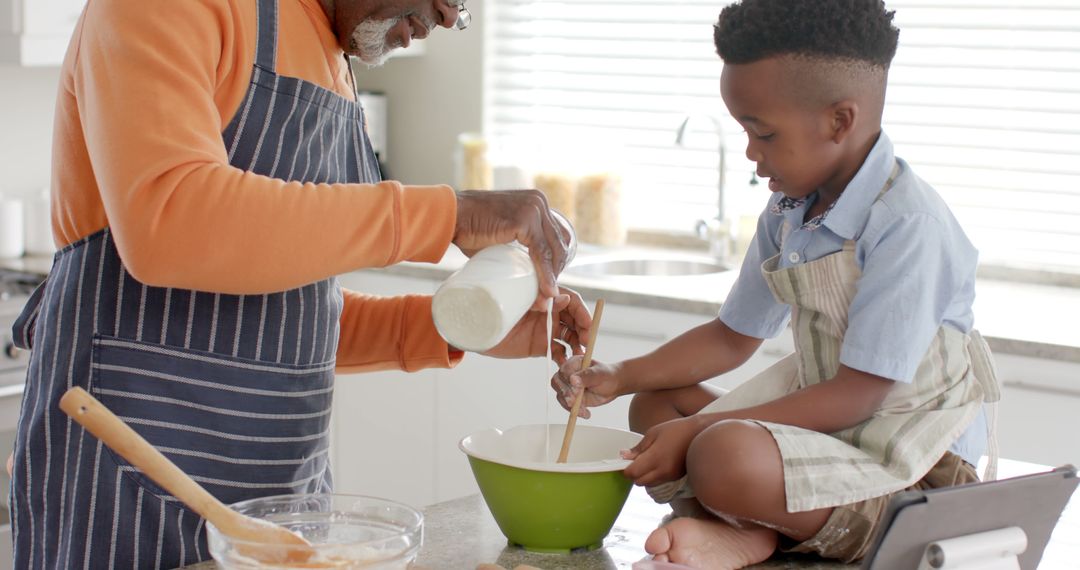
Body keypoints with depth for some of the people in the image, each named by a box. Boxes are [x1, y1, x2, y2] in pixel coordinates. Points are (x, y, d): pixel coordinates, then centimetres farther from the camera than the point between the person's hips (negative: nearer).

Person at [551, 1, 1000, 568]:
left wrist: (698, 430, -21)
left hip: (907, 467, -10)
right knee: (655, 405, 9)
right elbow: (732, 336, 18)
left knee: (725, 457, -35)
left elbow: (857, 396, -23)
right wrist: (618, 377, 5)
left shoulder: (908, 226, -22)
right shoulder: (788, 214, 5)